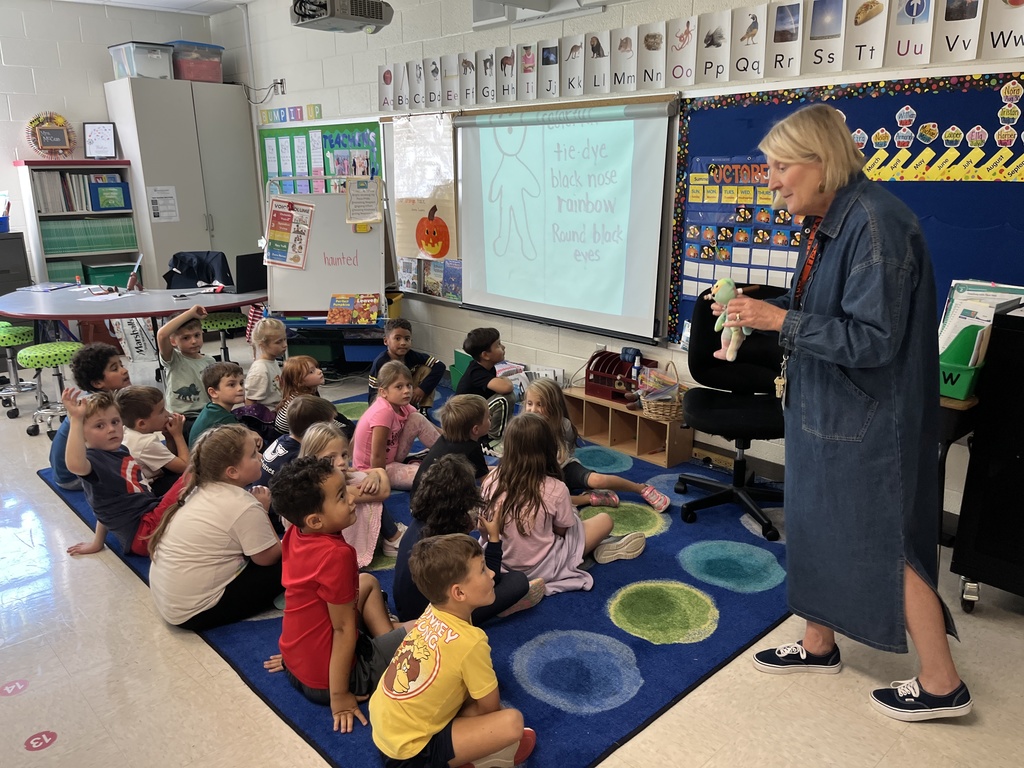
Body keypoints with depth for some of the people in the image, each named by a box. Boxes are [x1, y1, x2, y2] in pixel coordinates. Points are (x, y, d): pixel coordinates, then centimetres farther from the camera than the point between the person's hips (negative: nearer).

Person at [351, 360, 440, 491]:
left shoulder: (401, 406, -5)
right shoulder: (383, 412, -30)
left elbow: (426, 425, 1)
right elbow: (377, 456, -27)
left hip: (391, 458, 9)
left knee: (418, 419, -3)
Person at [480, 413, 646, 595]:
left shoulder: (492, 480, -13)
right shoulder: (555, 489, -23)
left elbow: (483, 527, -1)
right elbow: (562, 530, -8)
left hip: (501, 561, 5)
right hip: (540, 569, -5)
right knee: (604, 520, 8)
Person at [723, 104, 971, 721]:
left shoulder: (876, 223, -22)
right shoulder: (830, 223, 7)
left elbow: (873, 339, -25)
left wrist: (780, 319, -23)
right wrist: (762, 314, 2)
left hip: (868, 418, -9)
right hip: (827, 409, 9)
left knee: (885, 544, 4)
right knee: (819, 528, 18)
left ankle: (942, 684, 24)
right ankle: (819, 646, 37)